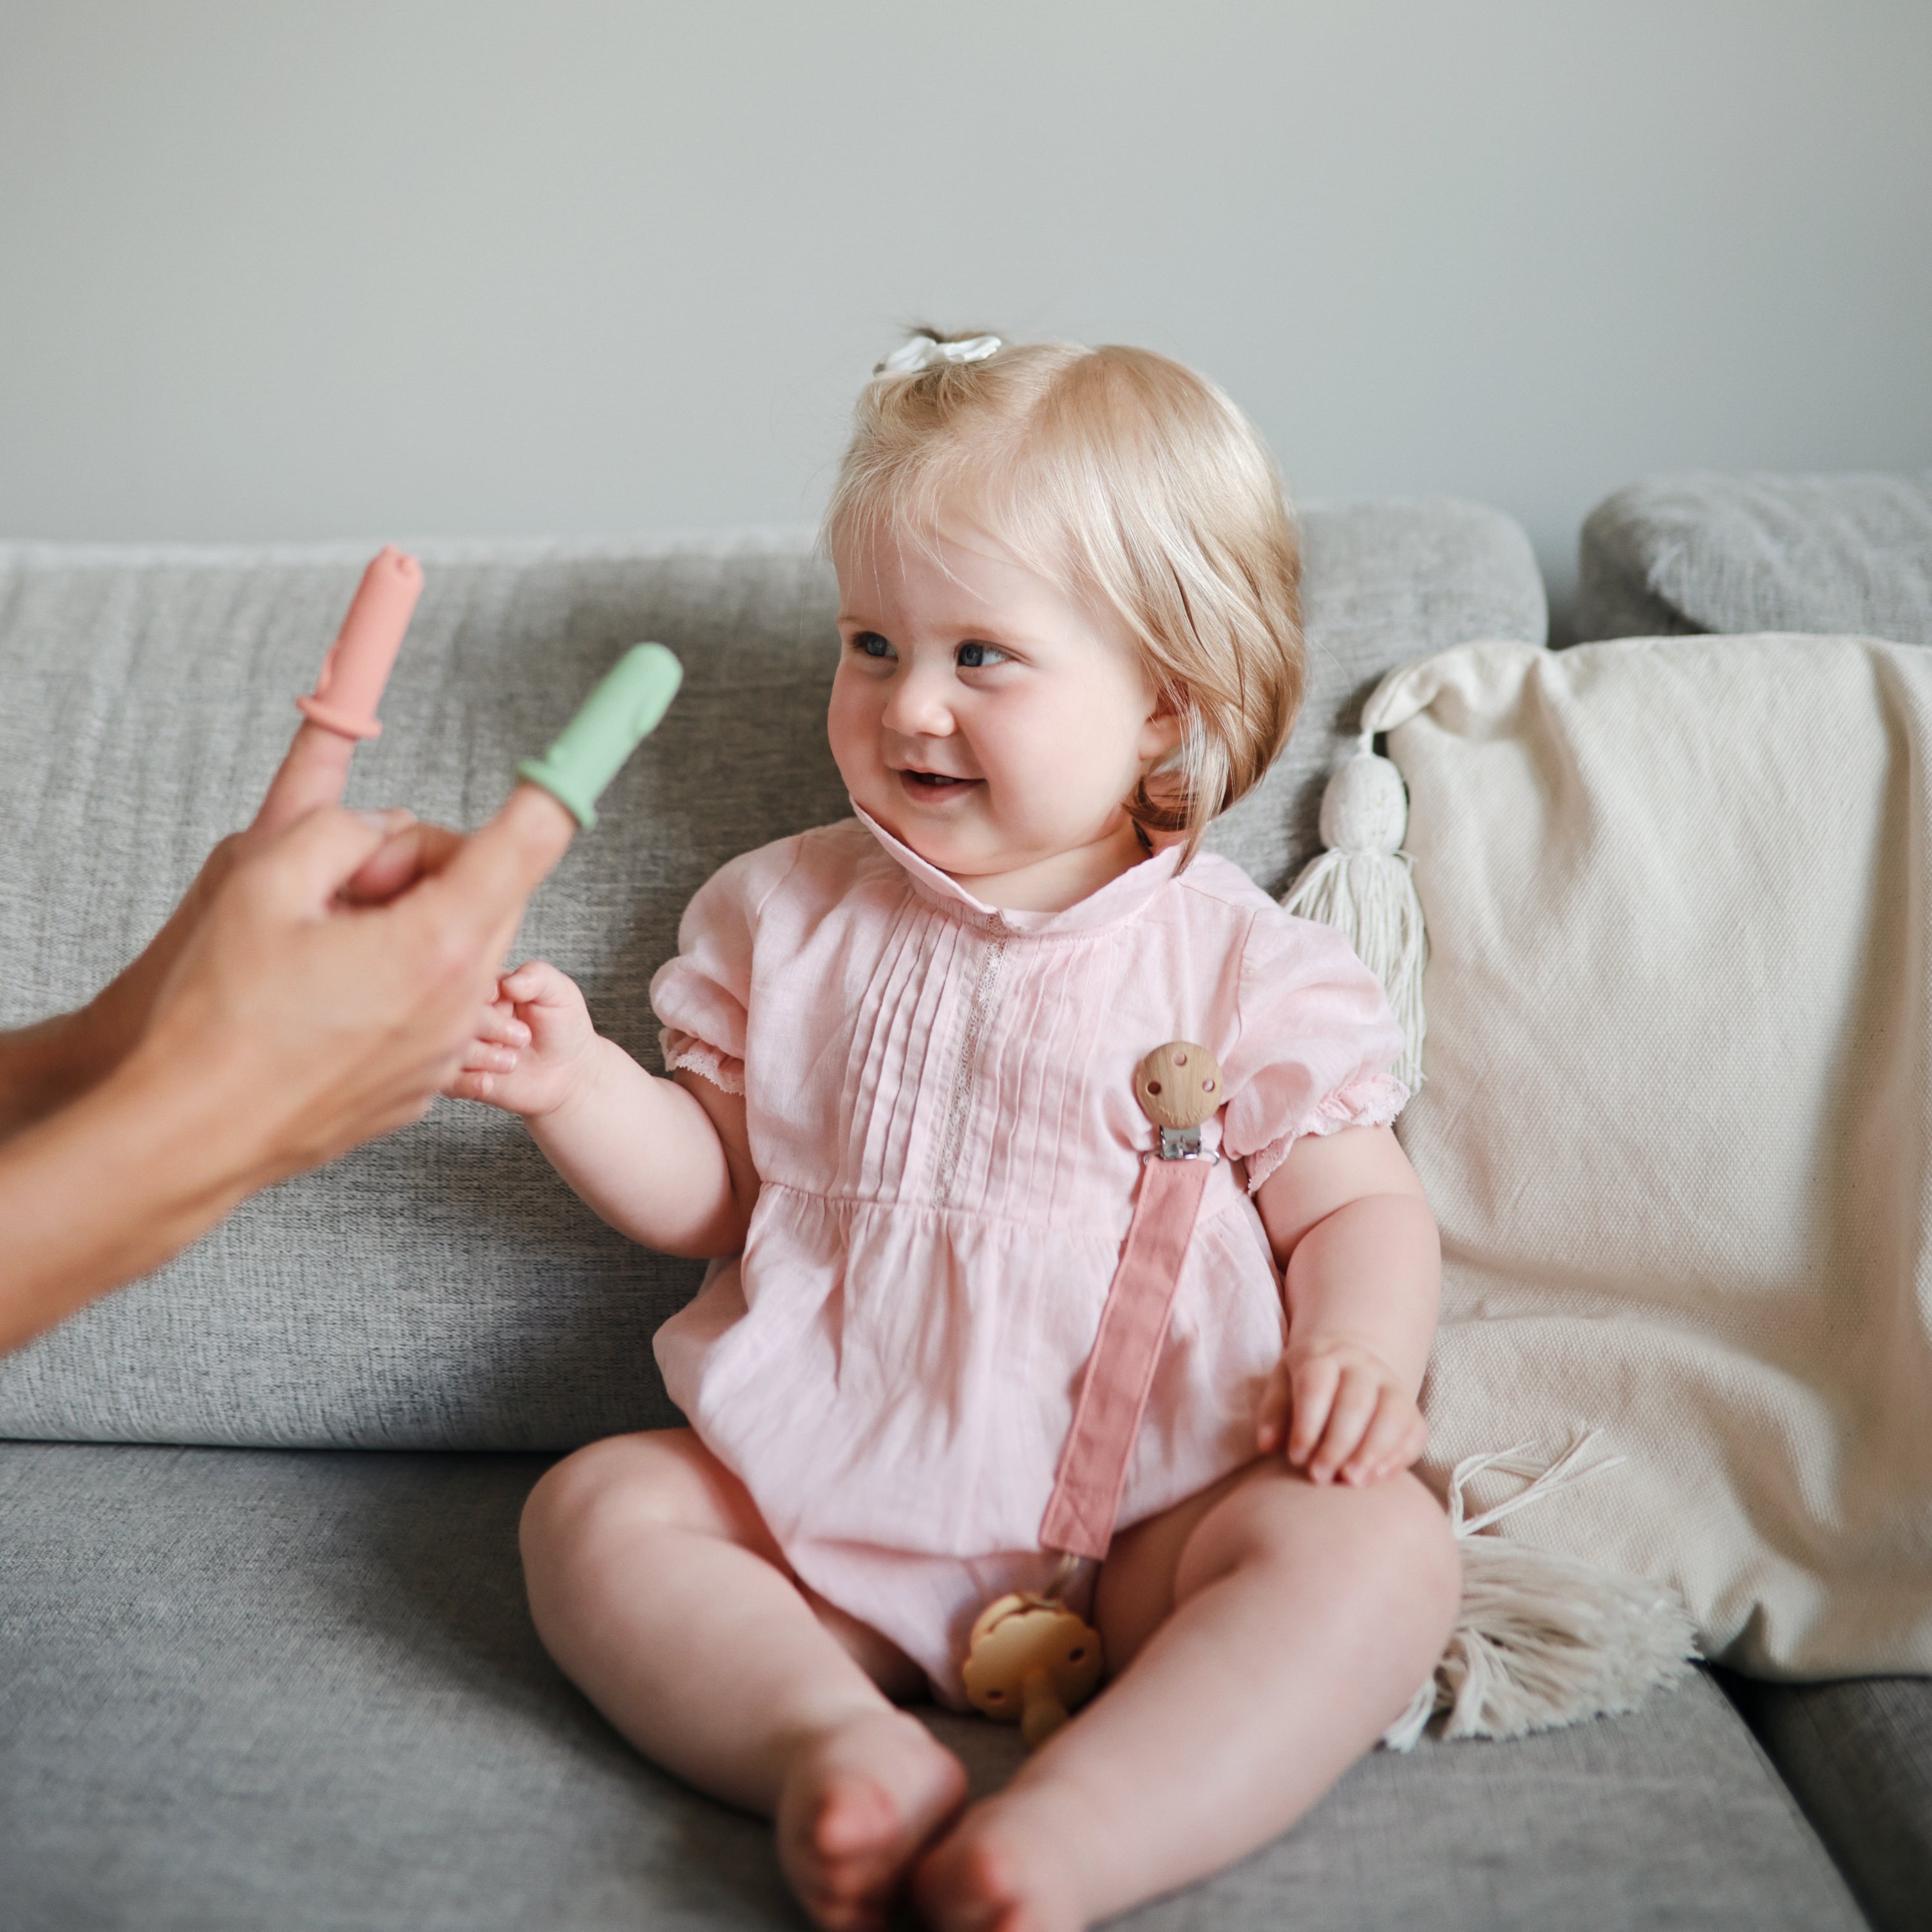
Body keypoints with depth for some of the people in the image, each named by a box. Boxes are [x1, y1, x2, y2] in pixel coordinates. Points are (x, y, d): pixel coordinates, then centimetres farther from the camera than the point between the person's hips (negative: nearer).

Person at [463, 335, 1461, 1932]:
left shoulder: (1241, 966, -1)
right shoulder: (788, 917, 7)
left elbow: (1359, 1210, 3)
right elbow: (712, 1189, 11)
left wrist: (1359, 1353, -18)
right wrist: (580, 1087, -8)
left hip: (1143, 1515, -2)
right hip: (824, 1493, 3)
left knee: (1377, 1547, -26)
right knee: (594, 1508, -17)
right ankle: (838, 1742, -32)